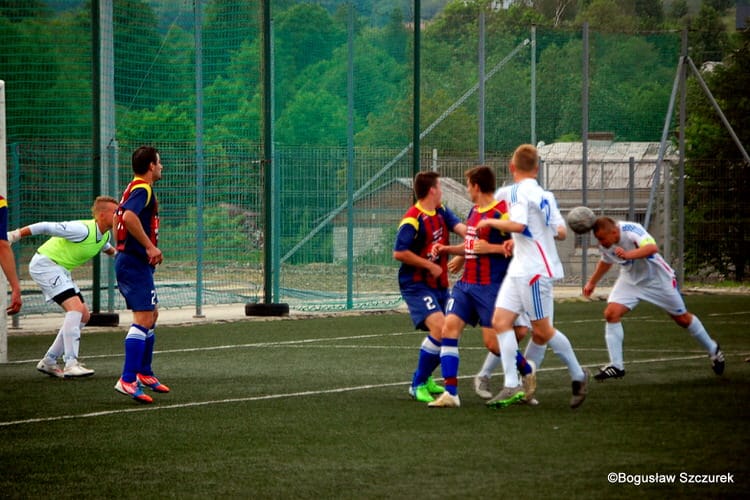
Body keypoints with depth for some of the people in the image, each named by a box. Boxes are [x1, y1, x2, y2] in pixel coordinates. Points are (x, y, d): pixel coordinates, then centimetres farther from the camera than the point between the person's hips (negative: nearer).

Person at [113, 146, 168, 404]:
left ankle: (144, 373, 30)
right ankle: (127, 380, -23)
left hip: (126, 260, 11)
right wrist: (150, 246, -26)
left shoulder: (134, 188, 17)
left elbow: (118, 218, 26)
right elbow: (129, 217, -31)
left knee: (151, 315, 20)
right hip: (136, 264, -11)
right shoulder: (143, 189, -14)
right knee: (143, 319, -16)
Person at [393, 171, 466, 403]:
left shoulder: (442, 212, 8)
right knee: (439, 327, -23)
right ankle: (418, 385, -12)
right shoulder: (412, 220, -17)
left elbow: (459, 227, -8)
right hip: (416, 285, -9)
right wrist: (430, 266, -16)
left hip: (439, 284, 9)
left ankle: (424, 378, 33)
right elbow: (399, 252, -20)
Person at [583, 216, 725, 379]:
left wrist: (628, 255, -65)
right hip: (630, 279, 5)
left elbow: (652, 247, -51)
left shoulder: (631, 230, -33)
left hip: (657, 278, -5)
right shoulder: (604, 244, -11)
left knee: (682, 318, 9)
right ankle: (616, 366, -10)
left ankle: (713, 350, 34)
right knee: (611, 313, -16)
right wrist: (592, 283, 19)